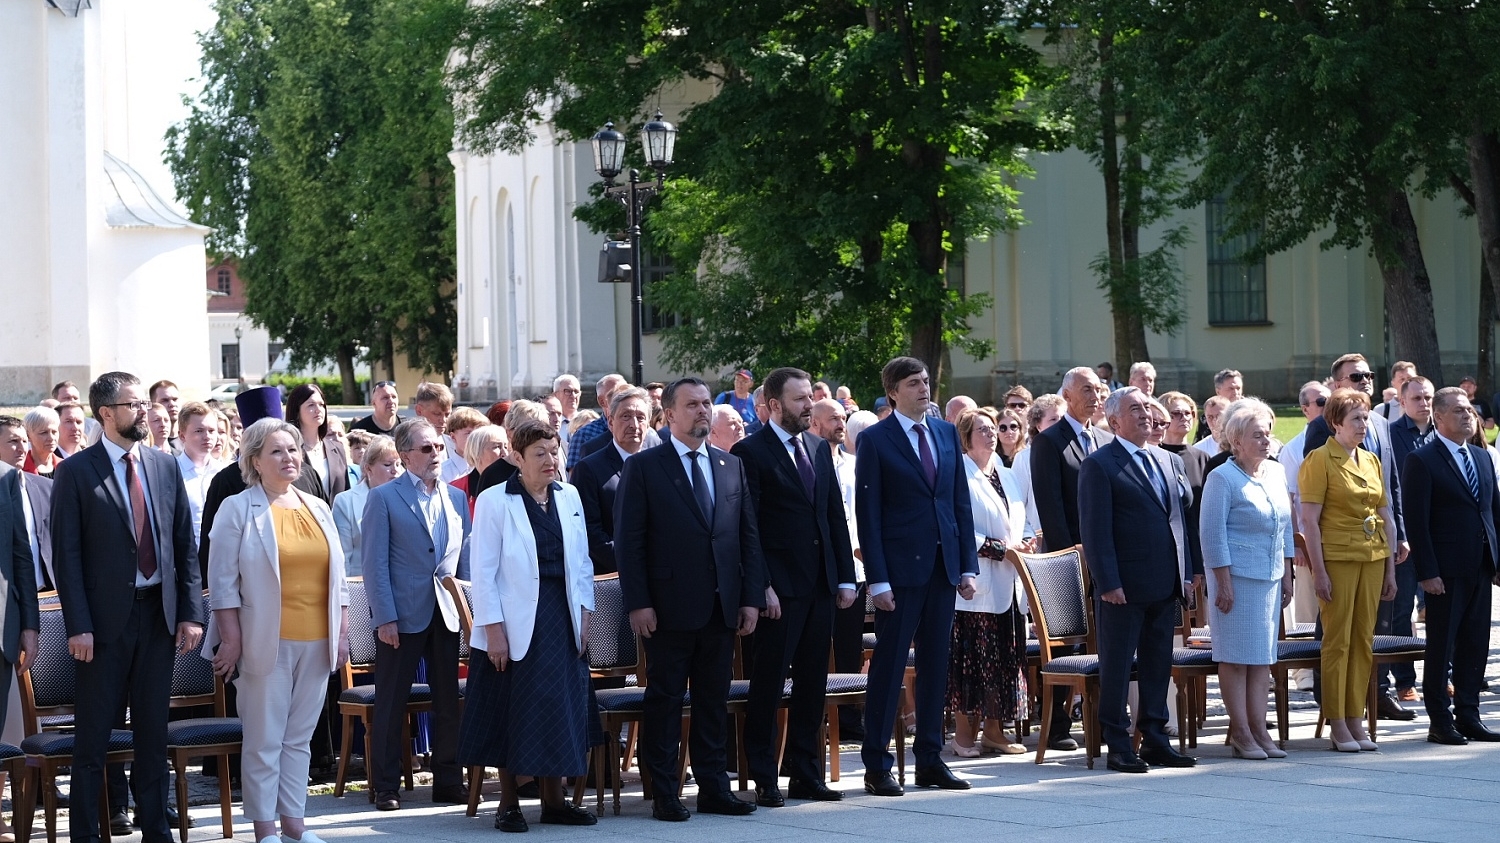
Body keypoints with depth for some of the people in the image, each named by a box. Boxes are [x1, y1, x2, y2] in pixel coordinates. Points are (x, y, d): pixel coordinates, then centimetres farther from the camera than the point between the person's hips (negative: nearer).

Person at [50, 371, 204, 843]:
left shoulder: (166, 467, 9)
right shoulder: (76, 472, -5)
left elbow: (186, 546, 10)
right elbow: (67, 555, -7)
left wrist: (191, 612, 2)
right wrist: (78, 626, -14)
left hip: (159, 615, 4)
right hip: (105, 618, -4)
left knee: (153, 730, 10)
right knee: (93, 734, 2)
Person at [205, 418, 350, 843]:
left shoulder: (318, 509, 14)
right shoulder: (238, 509, -2)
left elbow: (337, 577, 17)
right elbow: (223, 580, -5)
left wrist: (343, 631, 11)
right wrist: (231, 639, -11)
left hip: (316, 643, 5)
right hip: (266, 643, -5)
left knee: (300, 738, 9)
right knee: (264, 740, -2)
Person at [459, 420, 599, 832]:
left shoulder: (569, 497, 8)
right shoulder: (494, 501, -7)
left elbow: (582, 561, 12)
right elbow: (484, 572, -8)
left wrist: (584, 614, 4)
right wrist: (493, 629, -13)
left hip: (562, 621, 5)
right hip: (516, 624, -5)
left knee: (561, 708, 7)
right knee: (513, 711, 1)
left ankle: (553, 798, 16)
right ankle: (508, 803, 10)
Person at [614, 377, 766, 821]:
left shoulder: (732, 466, 12)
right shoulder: (643, 467, -2)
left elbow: (749, 535, 12)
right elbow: (629, 540, -6)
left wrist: (751, 597, 4)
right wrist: (637, 603, -12)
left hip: (722, 608, 4)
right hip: (669, 607, -4)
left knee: (714, 700, 9)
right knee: (664, 699, 1)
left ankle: (713, 788, 15)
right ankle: (664, 794, 5)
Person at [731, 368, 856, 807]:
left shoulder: (819, 448, 14)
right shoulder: (750, 452, -6)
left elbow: (836, 516, 16)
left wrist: (846, 577, 9)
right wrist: (761, 587, -16)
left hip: (820, 586, 6)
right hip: (779, 588, -6)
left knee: (813, 684, 10)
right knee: (768, 684, -1)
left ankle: (806, 774, 16)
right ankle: (764, 779, 3)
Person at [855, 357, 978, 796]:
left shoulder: (946, 433, 11)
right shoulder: (875, 440, -4)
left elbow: (961, 502, 12)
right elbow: (868, 514, -7)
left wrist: (968, 565, 6)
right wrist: (877, 579, -12)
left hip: (943, 566, 5)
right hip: (901, 568, -5)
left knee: (935, 666, 9)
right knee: (888, 666, -1)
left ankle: (930, 760, 16)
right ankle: (877, 766, 3)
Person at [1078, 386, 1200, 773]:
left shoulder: (1170, 462, 15)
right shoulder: (1099, 465, -6)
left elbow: (1183, 518, 18)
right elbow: (1095, 530, -11)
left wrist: (1188, 571, 10)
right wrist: (1108, 582, -16)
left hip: (1166, 585, 7)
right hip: (1124, 588, -7)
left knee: (1159, 665, 11)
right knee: (1117, 667, 0)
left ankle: (1155, 740, 18)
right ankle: (1119, 747, 5)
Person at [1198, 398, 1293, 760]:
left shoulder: (1276, 473, 11)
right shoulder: (1223, 479, -10)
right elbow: (1212, 534, -11)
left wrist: (1287, 576, 14)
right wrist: (1223, 583, -15)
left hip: (1270, 577, 7)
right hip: (1237, 576, -7)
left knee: (1262, 656, 7)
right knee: (1236, 656, -2)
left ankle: (1259, 729, 10)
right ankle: (1241, 733, 1)